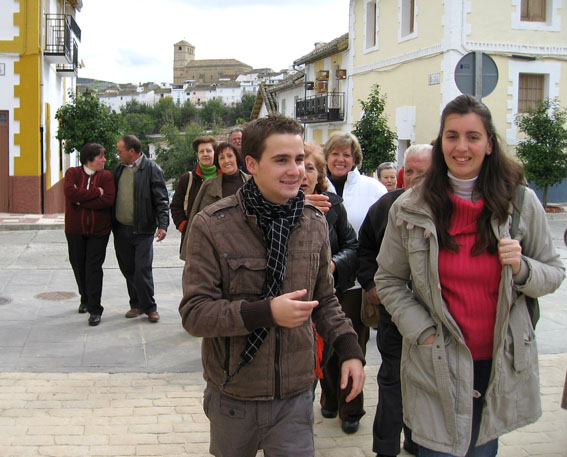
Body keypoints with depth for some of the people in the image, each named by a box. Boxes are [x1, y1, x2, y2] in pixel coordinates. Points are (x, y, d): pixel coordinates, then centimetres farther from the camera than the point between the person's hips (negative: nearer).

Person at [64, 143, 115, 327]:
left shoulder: (106, 176, -1)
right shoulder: (73, 173, 0)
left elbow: (108, 200, -16)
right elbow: (69, 192, -19)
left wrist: (82, 201, -17)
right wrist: (96, 192, -18)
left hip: (98, 231, -2)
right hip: (75, 230, 2)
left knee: (93, 268, -6)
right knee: (79, 266, 12)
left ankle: (95, 309, -2)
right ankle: (85, 299, 34)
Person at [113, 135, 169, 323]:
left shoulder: (152, 169, -6)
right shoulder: (119, 168, 12)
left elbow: (161, 199, -9)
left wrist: (162, 225, -18)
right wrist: (111, 223, 11)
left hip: (143, 230, -6)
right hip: (121, 229, 6)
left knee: (142, 269, -6)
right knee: (128, 270, 11)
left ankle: (149, 307, 7)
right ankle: (137, 305, 23)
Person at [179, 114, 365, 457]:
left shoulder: (315, 223, 1)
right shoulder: (212, 226, -13)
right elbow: (194, 312, -15)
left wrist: (350, 348, -2)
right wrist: (266, 312, -27)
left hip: (295, 396, 2)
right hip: (232, 398, -1)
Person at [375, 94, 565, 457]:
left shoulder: (522, 202, -3)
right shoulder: (410, 209, -5)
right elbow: (388, 280, 3)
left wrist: (522, 269, -16)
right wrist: (422, 330, -8)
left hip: (502, 363, 1)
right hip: (438, 364, -1)